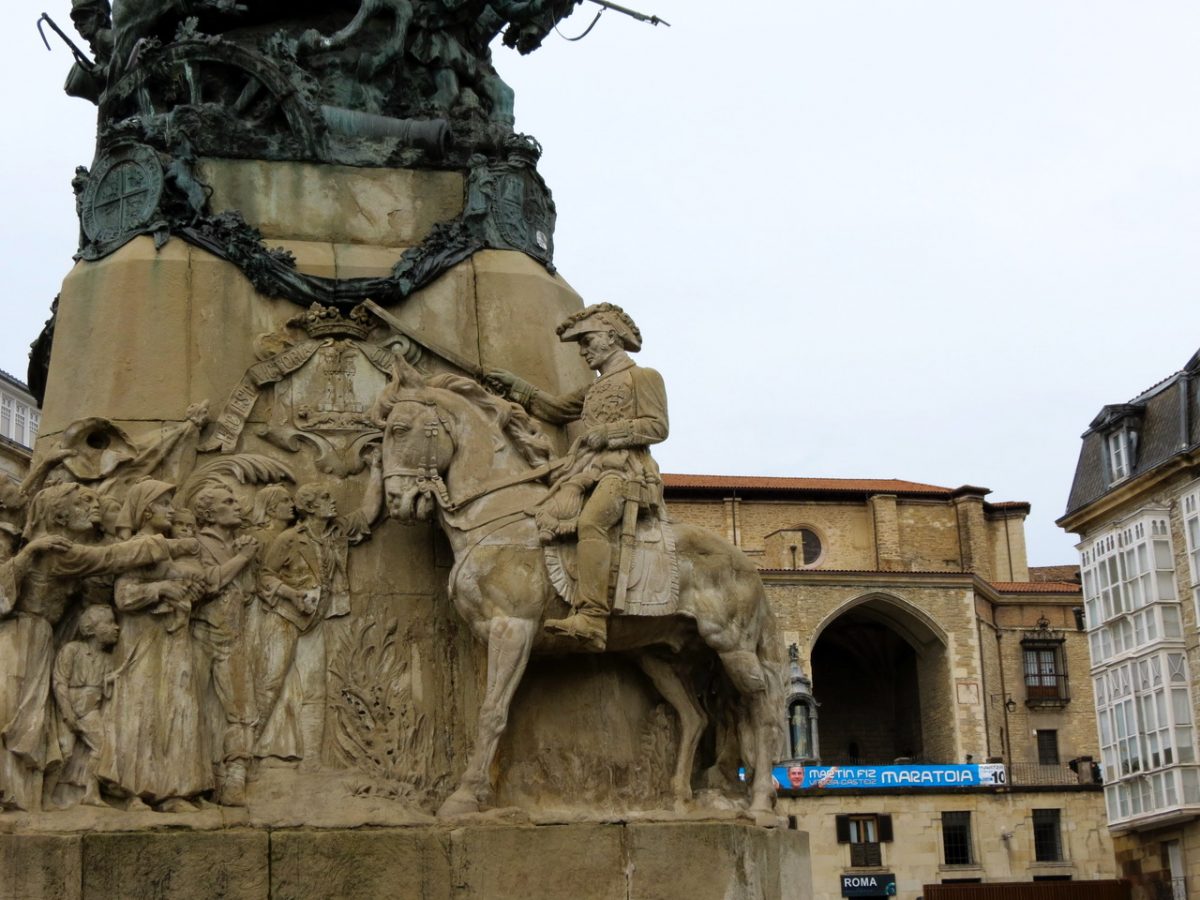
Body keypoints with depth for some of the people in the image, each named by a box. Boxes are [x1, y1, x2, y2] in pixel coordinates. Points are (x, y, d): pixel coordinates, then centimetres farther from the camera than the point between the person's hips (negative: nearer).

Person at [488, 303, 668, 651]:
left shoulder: (643, 377, 10)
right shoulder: (594, 389, 34)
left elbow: (657, 426, -1)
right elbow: (557, 409, 35)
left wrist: (609, 433, -9)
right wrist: (516, 387, 28)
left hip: (625, 472, -8)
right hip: (585, 474, 8)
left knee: (590, 522, -35)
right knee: (545, 519, -17)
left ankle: (592, 619, -47)